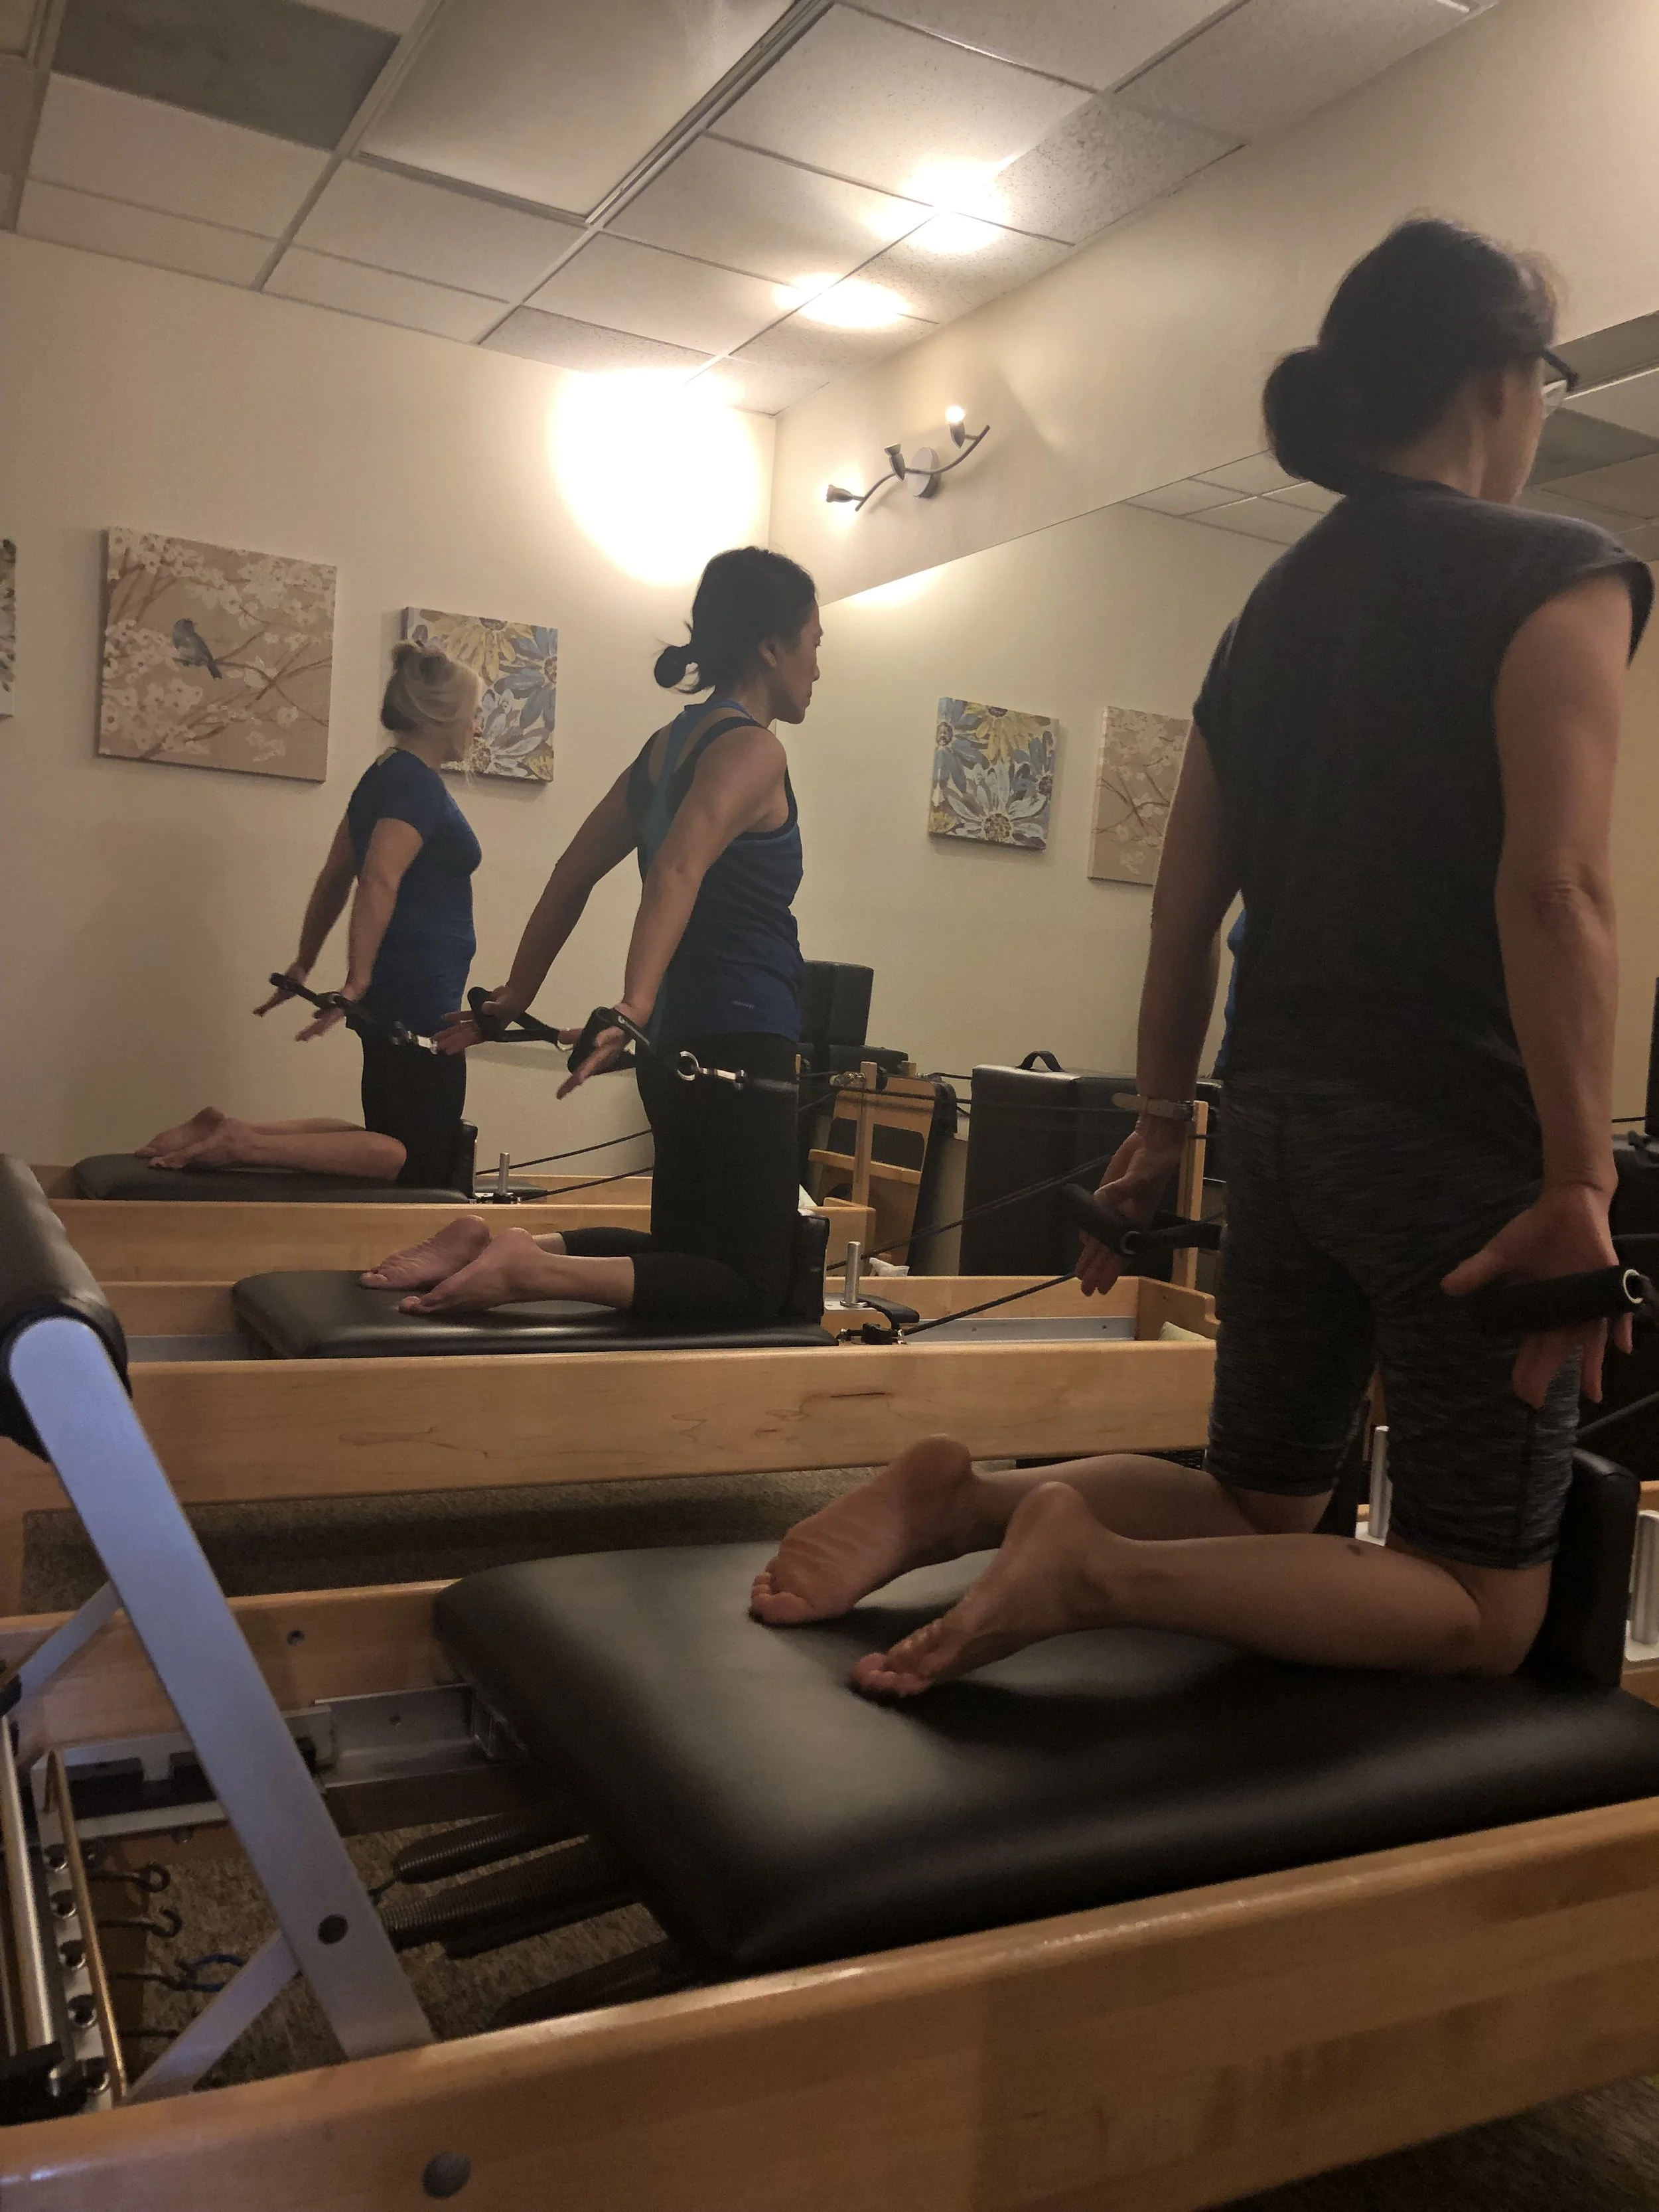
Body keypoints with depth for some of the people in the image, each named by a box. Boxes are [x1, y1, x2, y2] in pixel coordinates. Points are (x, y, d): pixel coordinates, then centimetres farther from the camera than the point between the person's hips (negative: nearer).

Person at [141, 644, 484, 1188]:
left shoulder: (388, 776, 15)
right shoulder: (418, 783, -14)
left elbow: (335, 878, 20)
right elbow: (379, 882, -27)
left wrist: (305, 963, 25)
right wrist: (357, 981, -29)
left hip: (401, 995, 10)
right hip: (417, 997, -10)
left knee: (395, 1139, 16)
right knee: (422, 1162, -6)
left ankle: (229, 1129, 7)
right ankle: (242, 1145, -15)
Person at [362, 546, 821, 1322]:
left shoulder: (667, 745, 14)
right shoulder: (751, 748, -11)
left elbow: (573, 873, 18)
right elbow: (676, 872, -28)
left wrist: (516, 995, 24)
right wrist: (633, 1007, -39)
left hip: (685, 1043, 9)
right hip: (739, 1045, -9)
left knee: (690, 1253, 21)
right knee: (750, 1286, -2)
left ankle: (496, 1244, 7)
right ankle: (528, 1268, -16)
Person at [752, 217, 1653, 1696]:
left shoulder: (1277, 604, 14)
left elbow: (1186, 911, 13)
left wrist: (1161, 1124, 19)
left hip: (1283, 1120, 7)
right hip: (1464, 1138, -7)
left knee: (1259, 1512, 22)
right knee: (1484, 1610, 6)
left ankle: (965, 1500, -1)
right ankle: (1098, 1568, -15)